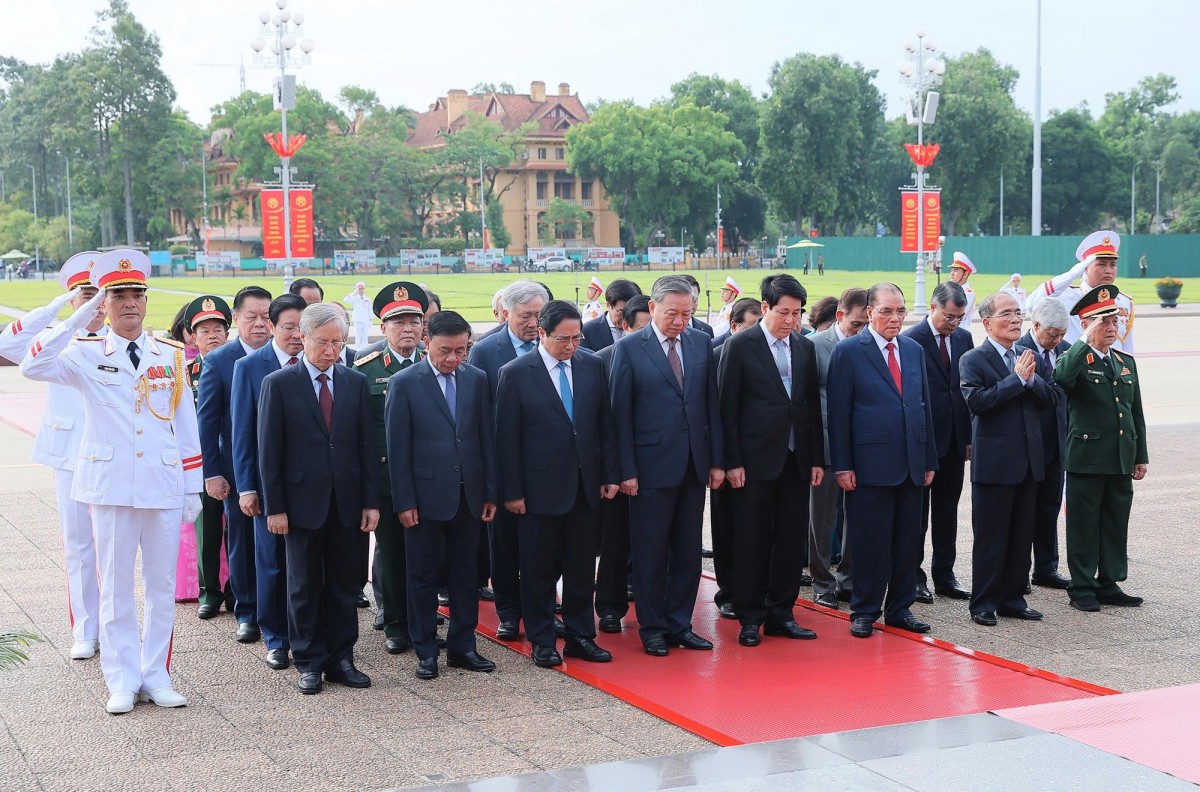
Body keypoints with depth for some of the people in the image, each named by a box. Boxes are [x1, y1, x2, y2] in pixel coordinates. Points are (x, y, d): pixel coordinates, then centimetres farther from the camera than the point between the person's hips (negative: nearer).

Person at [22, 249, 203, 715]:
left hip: (165, 485, 2)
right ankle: (123, 681, 13)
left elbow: (186, 425, 9)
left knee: (161, 586, 7)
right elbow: (33, 367, -18)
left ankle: (157, 676, 17)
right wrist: (78, 319, -18)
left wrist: (193, 488, 7)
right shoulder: (87, 355, 1)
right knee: (116, 587, 4)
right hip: (112, 486, -2)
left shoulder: (172, 356, 7)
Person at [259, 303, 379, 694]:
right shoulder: (278, 384, -3)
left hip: (347, 501, 3)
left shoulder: (356, 383, 6)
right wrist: (274, 507, -8)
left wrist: (371, 500, 1)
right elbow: (269, 451, -4)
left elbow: (366, 445, 6)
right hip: (303, 500, -3)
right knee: (304, 586, 7)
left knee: (344, 584, 9)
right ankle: (309, 662, 16)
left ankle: (341, 658, 18)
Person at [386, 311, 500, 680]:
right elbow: (397, 448, -6)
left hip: (468, 494, 4)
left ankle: (462, 646, 20)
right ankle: (425, 651, 15)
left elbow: (487, 438, 7)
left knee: (465, 573, 10)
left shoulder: (477, 379, 5)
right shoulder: (404, 383, -6)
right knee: (423, 575, 6)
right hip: (426, 494, -3)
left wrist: (491, 491, 4)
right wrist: (404, 501, -9)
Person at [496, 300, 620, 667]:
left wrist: (609, 475, 4)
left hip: (586, 484, 4)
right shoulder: (515, 374, -8)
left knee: (582, 567, 11)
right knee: (539, 569, 6)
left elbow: (605, 423, 8)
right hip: (541, 485, -4)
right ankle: (542, 642, 17)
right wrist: (512, 492, -9)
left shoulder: (592, 366, 3)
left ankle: (580, 636, 22)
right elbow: (507, 438, -7)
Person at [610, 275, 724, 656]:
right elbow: (621, 414, -5)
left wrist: (717, 461, 5)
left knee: (688, 552, 9)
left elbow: (712, 405, 9)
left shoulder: (701, 344, 7)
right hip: (652, 465, -4)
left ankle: (680, 625, 20)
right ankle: (652, 628, 15)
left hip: (694, 465, 4)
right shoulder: (629, 348, -5)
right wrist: (627, 470, -9)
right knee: (650, 553, 4)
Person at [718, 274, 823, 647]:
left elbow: (813, 405, 12)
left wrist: (817, 458, 8)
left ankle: (781, 613, 19)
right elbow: (727, 408, -7)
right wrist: (732, 462, -11)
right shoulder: (739, 346, -6)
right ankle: (750, 618, 12)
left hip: (796, 460, 5)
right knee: (752, 542, 2)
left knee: (791, 540, 8)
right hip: (755, 461, -5)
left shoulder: (805, 347, 9)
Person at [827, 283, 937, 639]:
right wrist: (842, 465, -11)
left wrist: (929, 460, 11)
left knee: (908, 542, 9)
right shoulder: (849, 352, -4)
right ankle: (864, 612, 12)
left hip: (911, 464, 5)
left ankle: (899, 608, 20)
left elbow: (924, 406, 15)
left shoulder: (914, 350, 13)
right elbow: (838, 413, -6)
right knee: (869, 542, 1)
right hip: (870, 464, -5)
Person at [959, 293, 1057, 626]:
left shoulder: (1028, 356, 12)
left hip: (1028, 461, 6)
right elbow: (977, 402, -20)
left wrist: (1031, 378, -12)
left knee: (1022, 536, 11)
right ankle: (983, 603, 8)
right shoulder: (973, 360, -6)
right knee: (990, 537, 0)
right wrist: (1017, 378, -19)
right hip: (994, 462, -6)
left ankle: (1012, 599, 21)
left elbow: (1051, 399, 6)